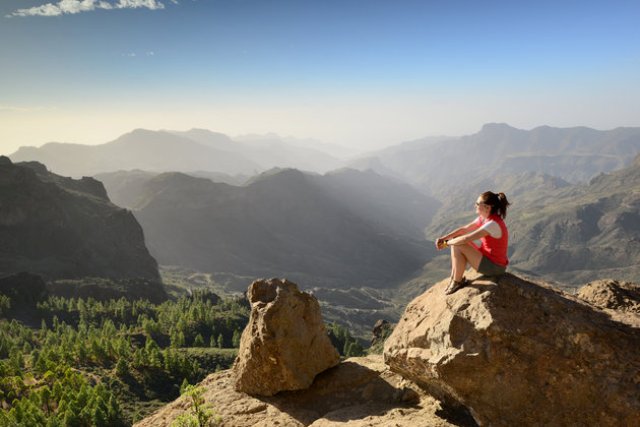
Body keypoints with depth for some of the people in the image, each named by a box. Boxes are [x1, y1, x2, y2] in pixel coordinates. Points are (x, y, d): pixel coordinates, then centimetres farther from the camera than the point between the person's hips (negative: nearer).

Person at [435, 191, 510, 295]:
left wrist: (447, 243, -16)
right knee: (456, 241, 6)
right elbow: (464, 229, 6)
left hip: (494, 267, -9)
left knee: (458, 246, -19)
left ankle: (457, 282, -2)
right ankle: (454, 278, 8)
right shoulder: (483, 218, 2)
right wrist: (443, 238, -6)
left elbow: (466, 238, -30)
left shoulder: (492, 224, -27)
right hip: (488, 258, 9)